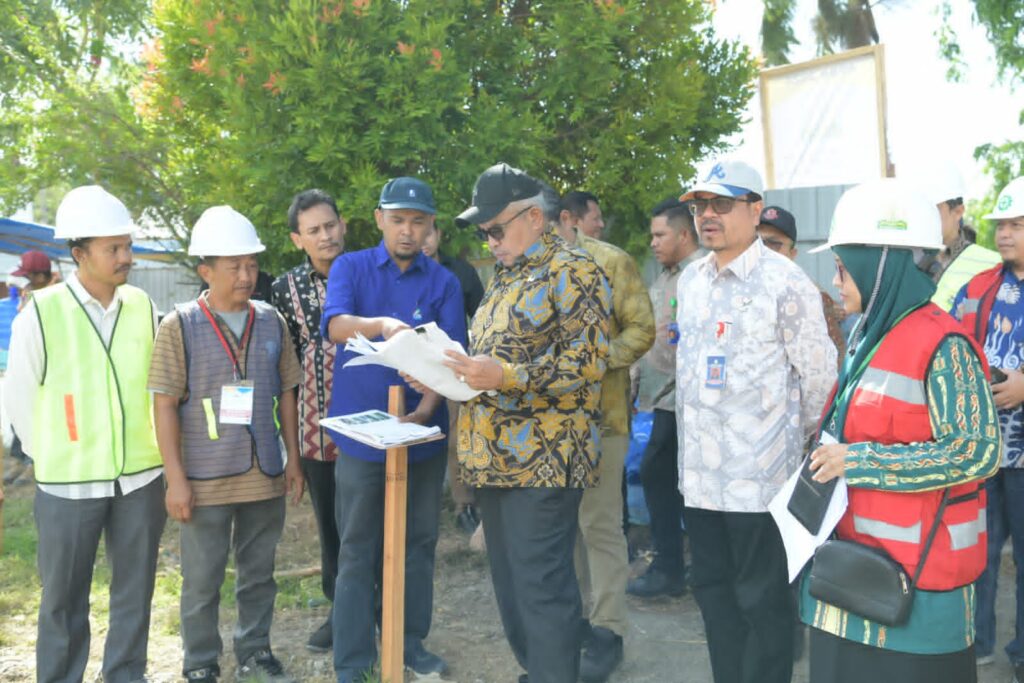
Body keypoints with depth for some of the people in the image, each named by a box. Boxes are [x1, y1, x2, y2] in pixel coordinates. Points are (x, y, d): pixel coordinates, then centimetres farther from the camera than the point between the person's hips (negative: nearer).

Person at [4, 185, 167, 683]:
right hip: (68, 484, -3)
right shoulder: (40, 314, -10)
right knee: (64, 599, 11)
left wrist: (153, 447, 12)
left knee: (135, 591, 14)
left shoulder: (143, 306, 0)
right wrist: (52, 456, 5)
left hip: (141, 477, 3)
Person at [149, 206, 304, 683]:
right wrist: (175, 478, -12)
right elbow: (165, 406, -8)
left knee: (259, 574, 16)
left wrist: (293, 458, 7)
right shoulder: (179, 326, -8)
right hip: (205, 479, -3)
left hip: (265, 475, 3)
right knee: (202, 582, 9)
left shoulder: (271, 321, 2)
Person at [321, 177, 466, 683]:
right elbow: (335, 325, -18)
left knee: (418, 543, 12)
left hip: (423, 431, 2)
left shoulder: (443, 282, 3)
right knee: (358, 550, 4)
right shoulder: (350, 268, 0)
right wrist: (382, 324, -39)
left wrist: (429, 406, -22)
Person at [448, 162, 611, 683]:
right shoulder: (504, 277, 19)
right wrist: (463, 371, 7)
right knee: (509, 581, 15)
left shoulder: (572, 272, -8)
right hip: (494, 454, 9)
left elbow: (587, 363, -17)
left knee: (541, 587, -6)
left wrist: (502, 376, -24)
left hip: (542, 458, -9)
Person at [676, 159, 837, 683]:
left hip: (759, 472, -7)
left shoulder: (784, 282, -13)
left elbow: (820, 374, -7)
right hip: (699, 468, 7)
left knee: (763, 598, 4)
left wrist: (802, 440, 3)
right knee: (712, 586, 16)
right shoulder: (690, 280, 9)